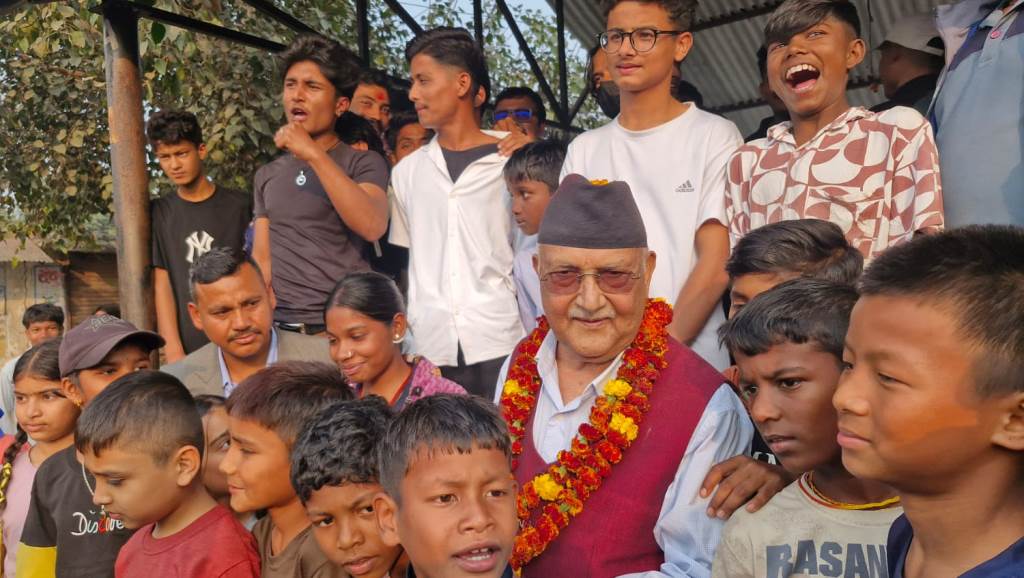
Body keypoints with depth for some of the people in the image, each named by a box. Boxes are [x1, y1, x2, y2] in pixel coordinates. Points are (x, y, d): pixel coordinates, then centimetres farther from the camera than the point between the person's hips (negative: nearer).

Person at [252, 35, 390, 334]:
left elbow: (373, 227, -22)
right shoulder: (267, 175, 13)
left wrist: (313, 154, -21)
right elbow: (261, 259, 12)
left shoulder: (363, 163, -3)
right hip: (280, 326, 4)